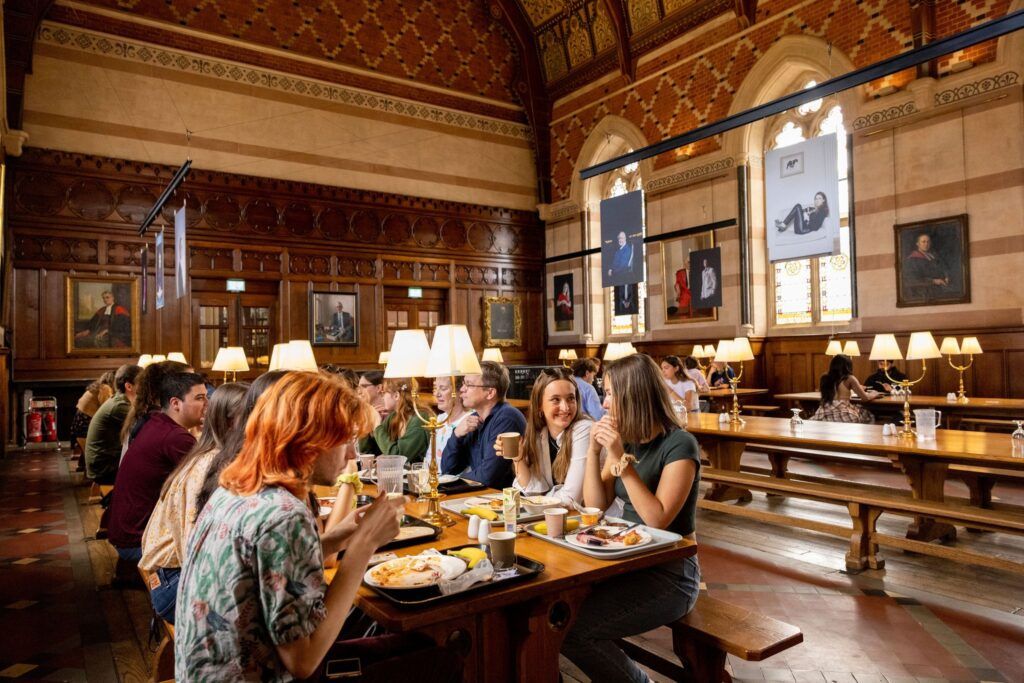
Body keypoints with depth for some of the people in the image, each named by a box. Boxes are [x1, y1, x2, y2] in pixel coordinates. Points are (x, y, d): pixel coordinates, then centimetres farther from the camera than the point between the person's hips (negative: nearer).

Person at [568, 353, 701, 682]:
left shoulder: (679, 445, -16)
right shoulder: (624, 438, 5)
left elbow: (657, 519, -24)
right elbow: (596, 505, 3)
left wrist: (621, 460, -27)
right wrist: (594, 451, -10)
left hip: (670, 574, -7)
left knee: (572, 627, -20)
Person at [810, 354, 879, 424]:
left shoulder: (825, 378, 12)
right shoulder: (849, 378, 0)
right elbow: (865, 398, 7)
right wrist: (874, 394, 29)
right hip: (843, 415, -5)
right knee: (868, 415, 22)